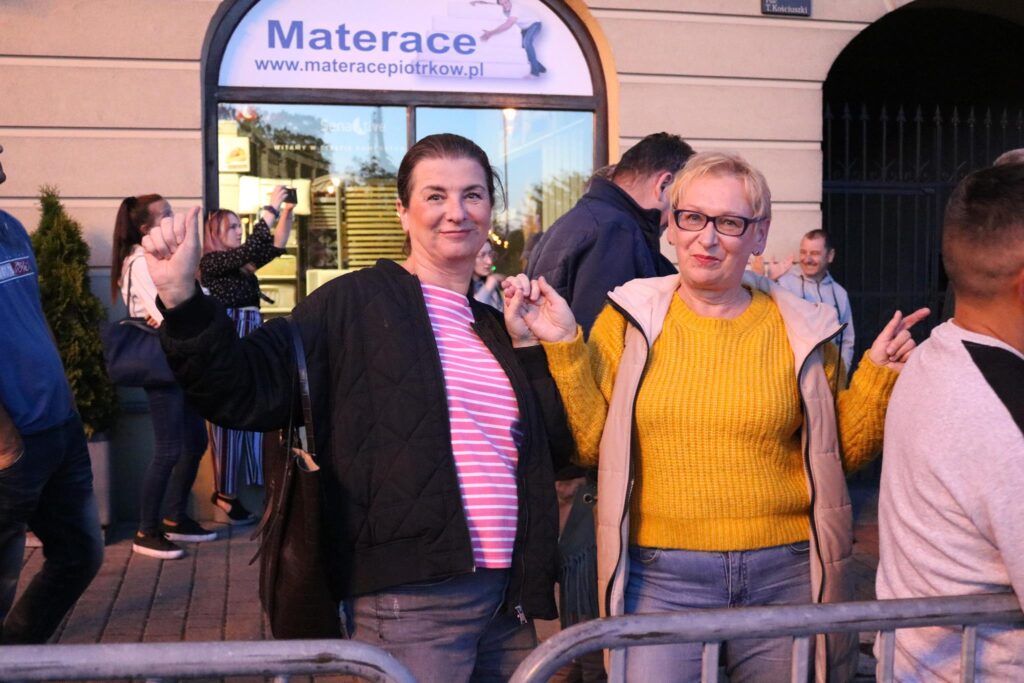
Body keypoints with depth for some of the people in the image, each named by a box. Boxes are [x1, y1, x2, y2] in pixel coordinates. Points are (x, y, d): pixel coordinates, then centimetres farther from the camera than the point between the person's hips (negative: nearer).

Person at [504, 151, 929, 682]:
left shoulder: (799, 330, 3)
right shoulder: (629, 320, 1)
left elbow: (841, 453, 9)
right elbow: (590, 442, -1)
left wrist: (879, 375, -3)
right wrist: (563, 346, -9)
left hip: (785, 575, 2)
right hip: (661, 575, -1)